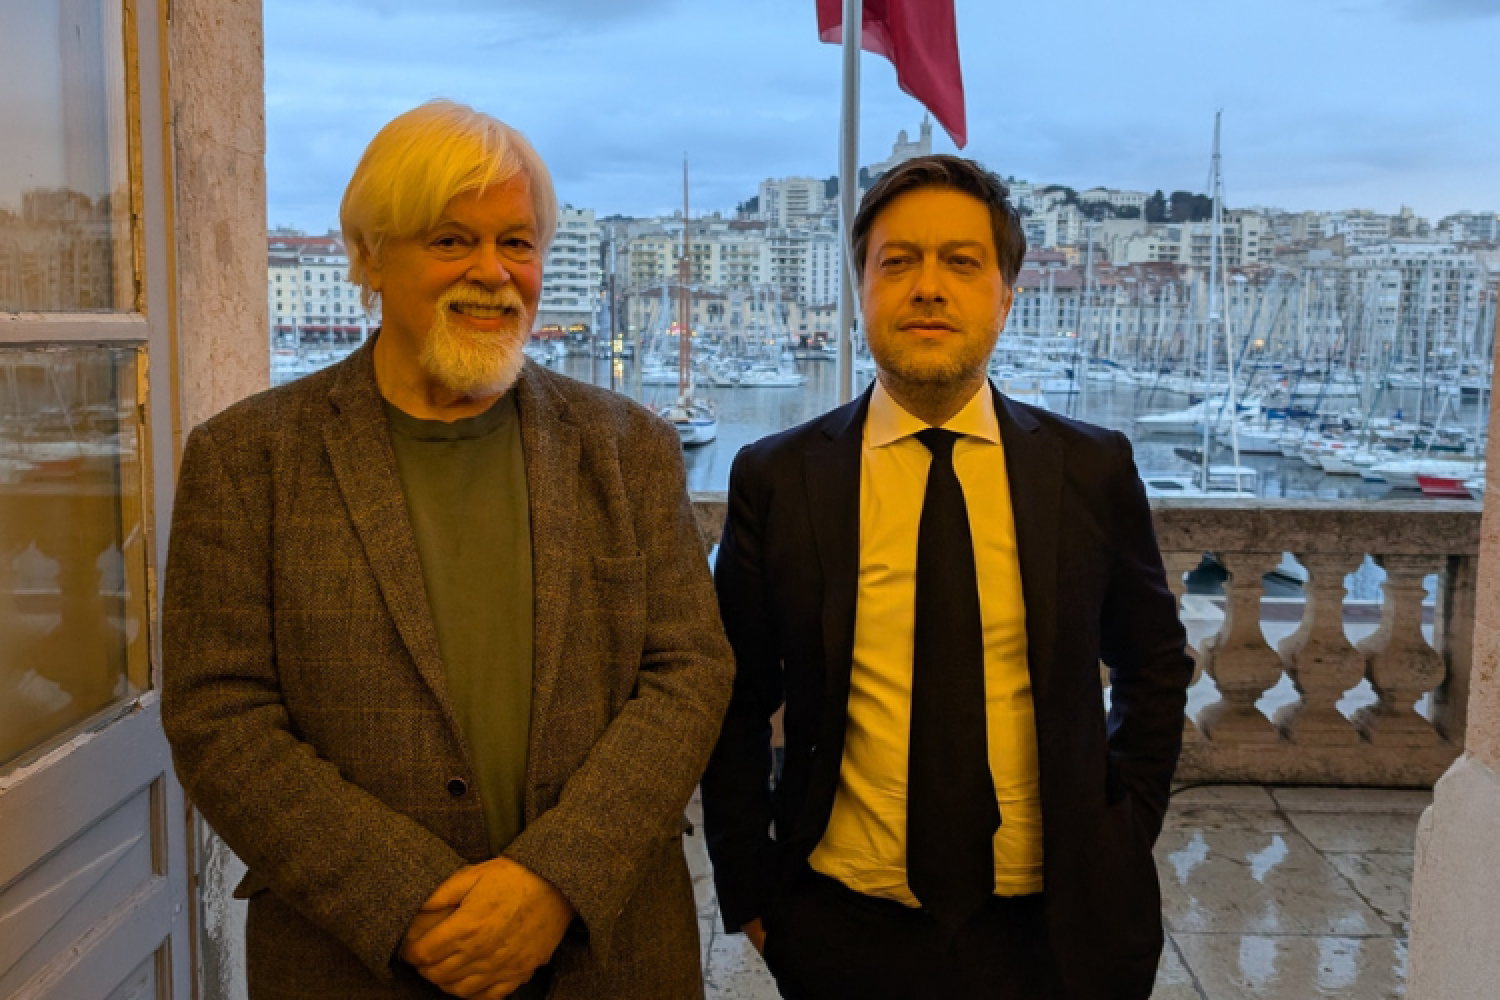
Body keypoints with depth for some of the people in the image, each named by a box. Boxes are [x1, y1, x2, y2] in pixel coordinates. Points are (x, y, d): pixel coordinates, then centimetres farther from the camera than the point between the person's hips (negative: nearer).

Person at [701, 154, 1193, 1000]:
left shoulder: (1094, 469, -4)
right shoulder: (776, 480, -6)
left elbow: (1156, 667, 9)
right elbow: (737, 702, 1)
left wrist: (1123, 849, 3)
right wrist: (750, 893, -1)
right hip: (846, 931, 0)